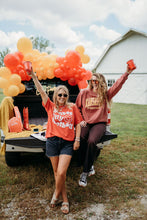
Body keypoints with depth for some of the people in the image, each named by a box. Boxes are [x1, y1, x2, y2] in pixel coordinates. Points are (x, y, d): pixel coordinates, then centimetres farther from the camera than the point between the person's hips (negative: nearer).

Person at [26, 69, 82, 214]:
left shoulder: (72, 107, 7)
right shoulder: (51, 107, 7)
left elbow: (78, 124, 9)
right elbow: (41, 91, -3)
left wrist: (77, 140, 1)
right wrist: (33, 76, -11)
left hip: (67, 143, -1)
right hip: (52, 141, 2)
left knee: (61, 172, -11)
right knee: (57, 172, 9)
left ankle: (56, 195, 18)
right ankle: (65, 200, 25)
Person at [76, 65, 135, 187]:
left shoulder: (106, 94, 8)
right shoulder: (84, 93, 10)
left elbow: (118, 84, -5)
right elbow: (77, 108, 17)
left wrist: (127, 73, -17)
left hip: (99, 123, -1)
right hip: (85, 123, 2)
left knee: (91, 141, -31)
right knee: (80, 139, -30)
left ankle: (85, 172, -17)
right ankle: (89, 166, -7)